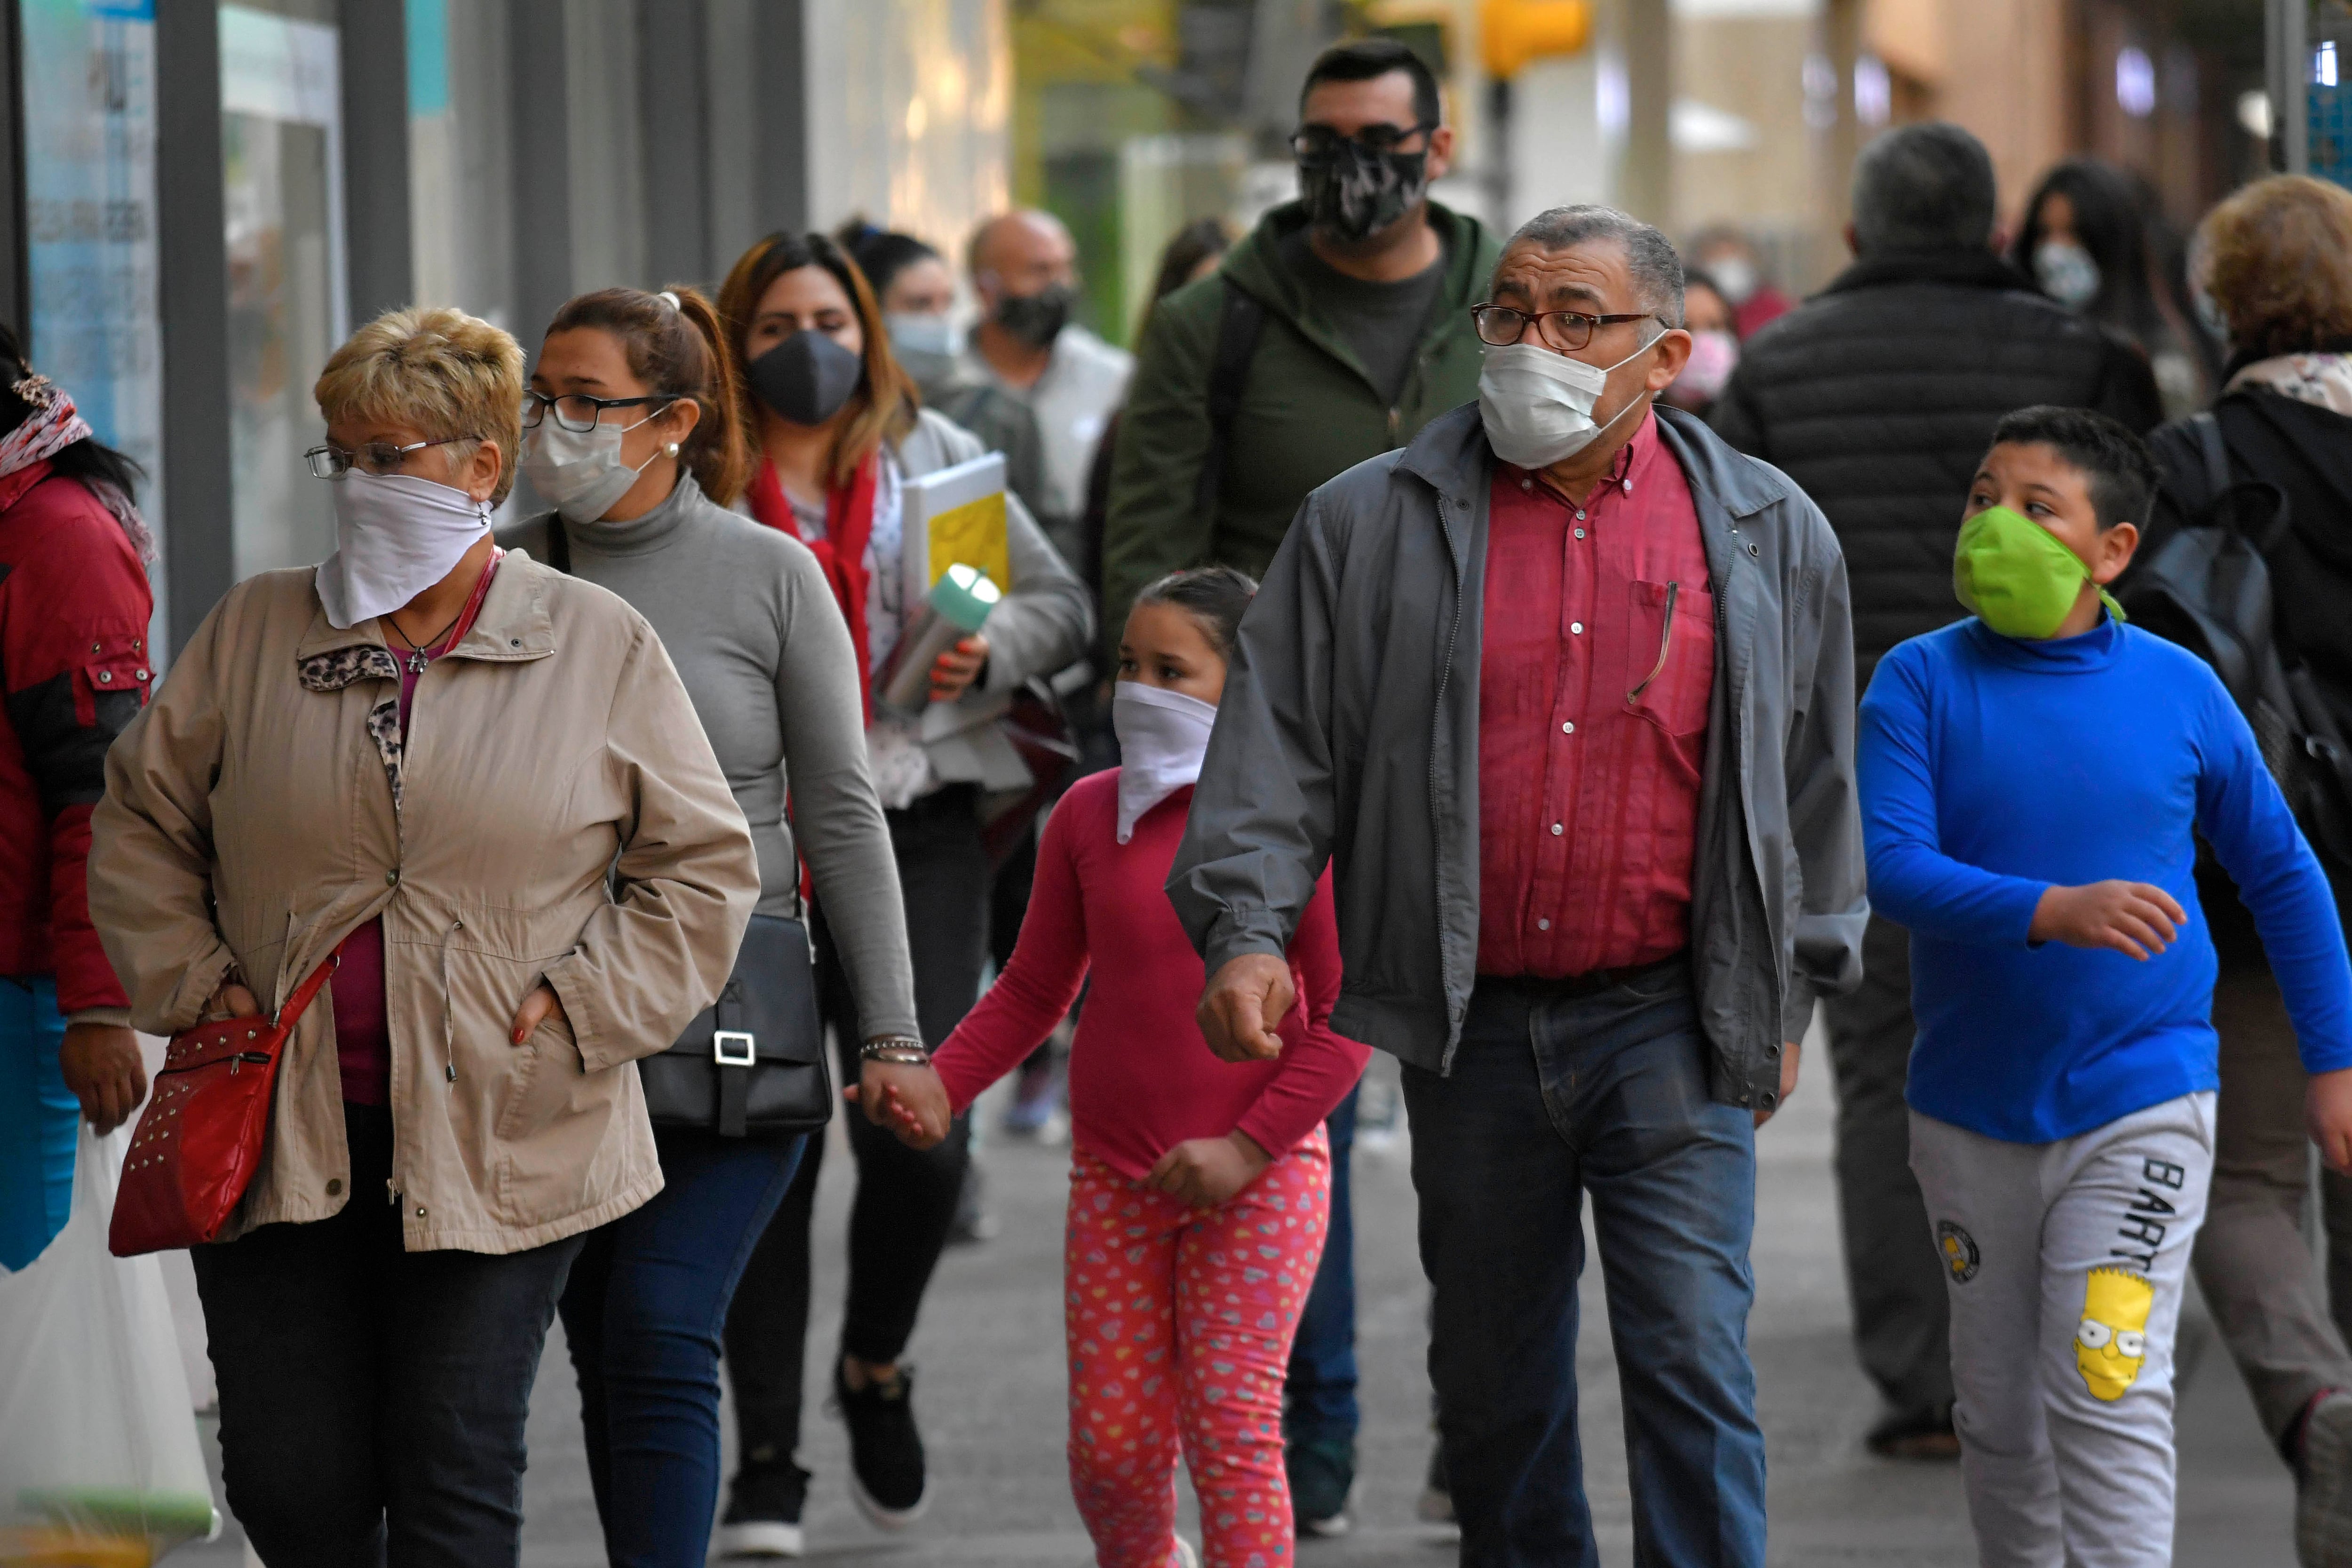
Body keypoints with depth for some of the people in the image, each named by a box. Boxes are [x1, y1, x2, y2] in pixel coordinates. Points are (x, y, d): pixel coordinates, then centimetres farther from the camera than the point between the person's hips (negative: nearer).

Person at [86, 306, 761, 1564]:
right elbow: (139, 824, 16)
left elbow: (704, 866, 6)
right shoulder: (252, 634, 7)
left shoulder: (600, 647, 2)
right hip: (284, 1130, 2)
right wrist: (192, 982, 3)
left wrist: (582, 1008, -4)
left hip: (498, 1140, -2)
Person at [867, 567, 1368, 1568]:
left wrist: (1248, 1148, -16)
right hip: (1115, 1177, 4)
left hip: (1259, 1176, -3)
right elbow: (1035, 989, 12)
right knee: (1110, 1450, 3)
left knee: (1230, 1433, -10)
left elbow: (1345, 1016, -8)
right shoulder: (1088, 814, 4)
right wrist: (941, 1084, -4)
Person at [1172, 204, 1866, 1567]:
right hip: (1471, 1024, 2)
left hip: (1670, 1024, -1)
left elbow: (1815, 772, 11)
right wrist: (1245, 928, -12)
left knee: (1692, 1361, -9)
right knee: (1495, 1385, 11)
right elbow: (1281, 739, 2)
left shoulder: (1768, 534, 4)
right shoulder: (1372, 524, 3)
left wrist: (1788, 995, 12)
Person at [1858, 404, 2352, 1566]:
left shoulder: (2177, 689, -1)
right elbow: (1889, 862, -17)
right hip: (1972, 1111, 2)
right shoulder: (1922, 683, -4)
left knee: (2107, 1395, -13)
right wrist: (2054, 912, -31)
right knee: (2001, 1417, 12)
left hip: (2140, 1104, -2)